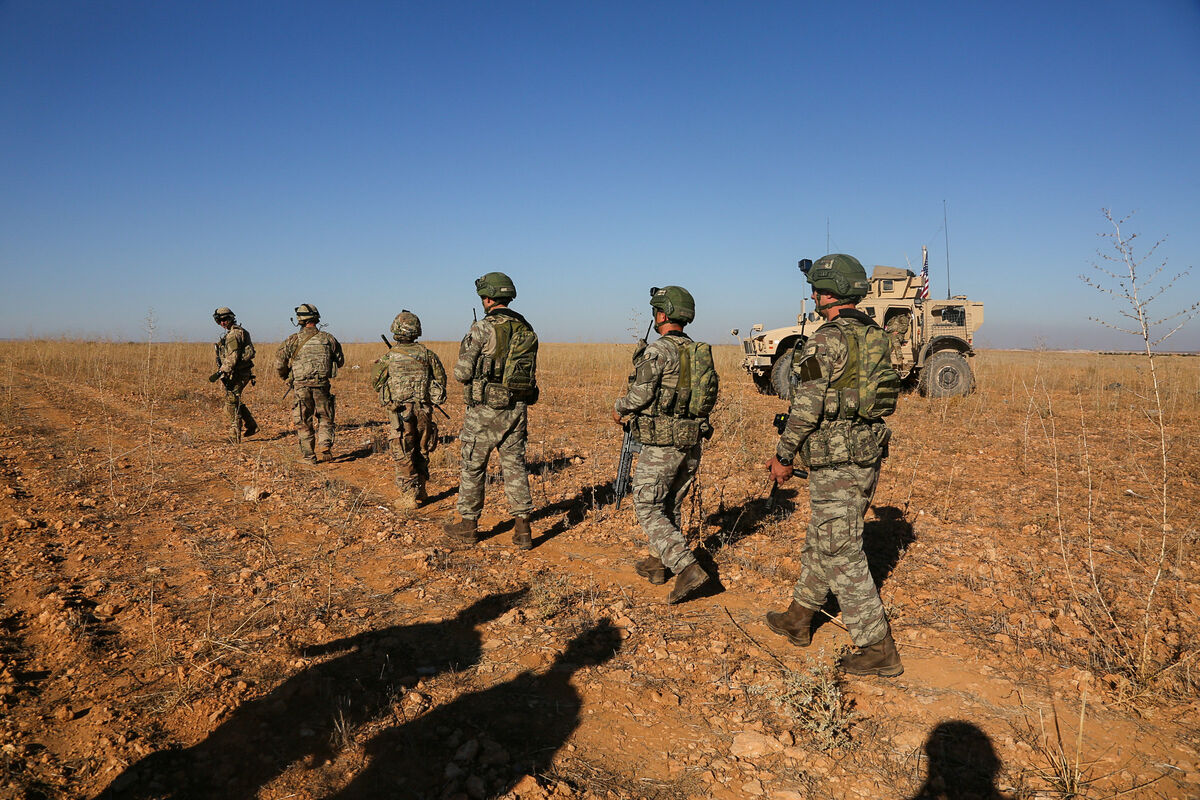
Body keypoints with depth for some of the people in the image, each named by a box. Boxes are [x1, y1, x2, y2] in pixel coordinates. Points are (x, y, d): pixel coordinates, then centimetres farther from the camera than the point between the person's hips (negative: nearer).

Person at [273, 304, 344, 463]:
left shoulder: (294, 340, -2)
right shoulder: (328, 338, 2)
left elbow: (279, 363, 0)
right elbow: (340, 361, 13)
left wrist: (286, 377, 20)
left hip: (301, 387, -1)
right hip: (322, 386, 1)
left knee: (304, 423, 11)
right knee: (325, 420, 13)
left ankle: (309, 456, 15)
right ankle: (324, 448, -6)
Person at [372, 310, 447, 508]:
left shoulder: (389, 357, -5)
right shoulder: (427, 354, -1)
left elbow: (376, 383, 6)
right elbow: (441, 379, 6)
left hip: (399, 412, -2)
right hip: (423, 410, 3)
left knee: (403, 456, 5)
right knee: (422, 452, 17)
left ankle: (409, 497, 5)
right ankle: (420, 492, 25)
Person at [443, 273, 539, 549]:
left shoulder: (482, 329, -12)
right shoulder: (527, 330, 7)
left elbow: (461, 373, -12)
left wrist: (477, 373, 10)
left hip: (486, 409, -5)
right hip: (518, 407, 5)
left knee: (473, 465, 9)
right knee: (515, 465, 11)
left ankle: (466, 525, 21)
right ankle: (523, 528, 9)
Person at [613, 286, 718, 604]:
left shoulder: (658, 350, -15)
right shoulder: (700, 351, 8)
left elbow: (640, 394, -15)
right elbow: (705, 398, 13)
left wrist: (619, 409, 7)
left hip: (661, 445, -8)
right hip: (692, 442, 8)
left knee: (648, 509, 0)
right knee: (672, 505, 19)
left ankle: (688, 568, -10)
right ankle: (658, 563, 32)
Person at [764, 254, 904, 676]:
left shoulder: (827, 341, -17)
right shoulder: (875, 336, 11)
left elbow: (807, 407, -18)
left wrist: (783, 455, -8)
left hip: (835, 458, -9)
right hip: (869, 451, 9)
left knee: (842, 553, -1)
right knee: (822, 538, 20)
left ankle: (878, 650, 6)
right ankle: (798, 619, 35)